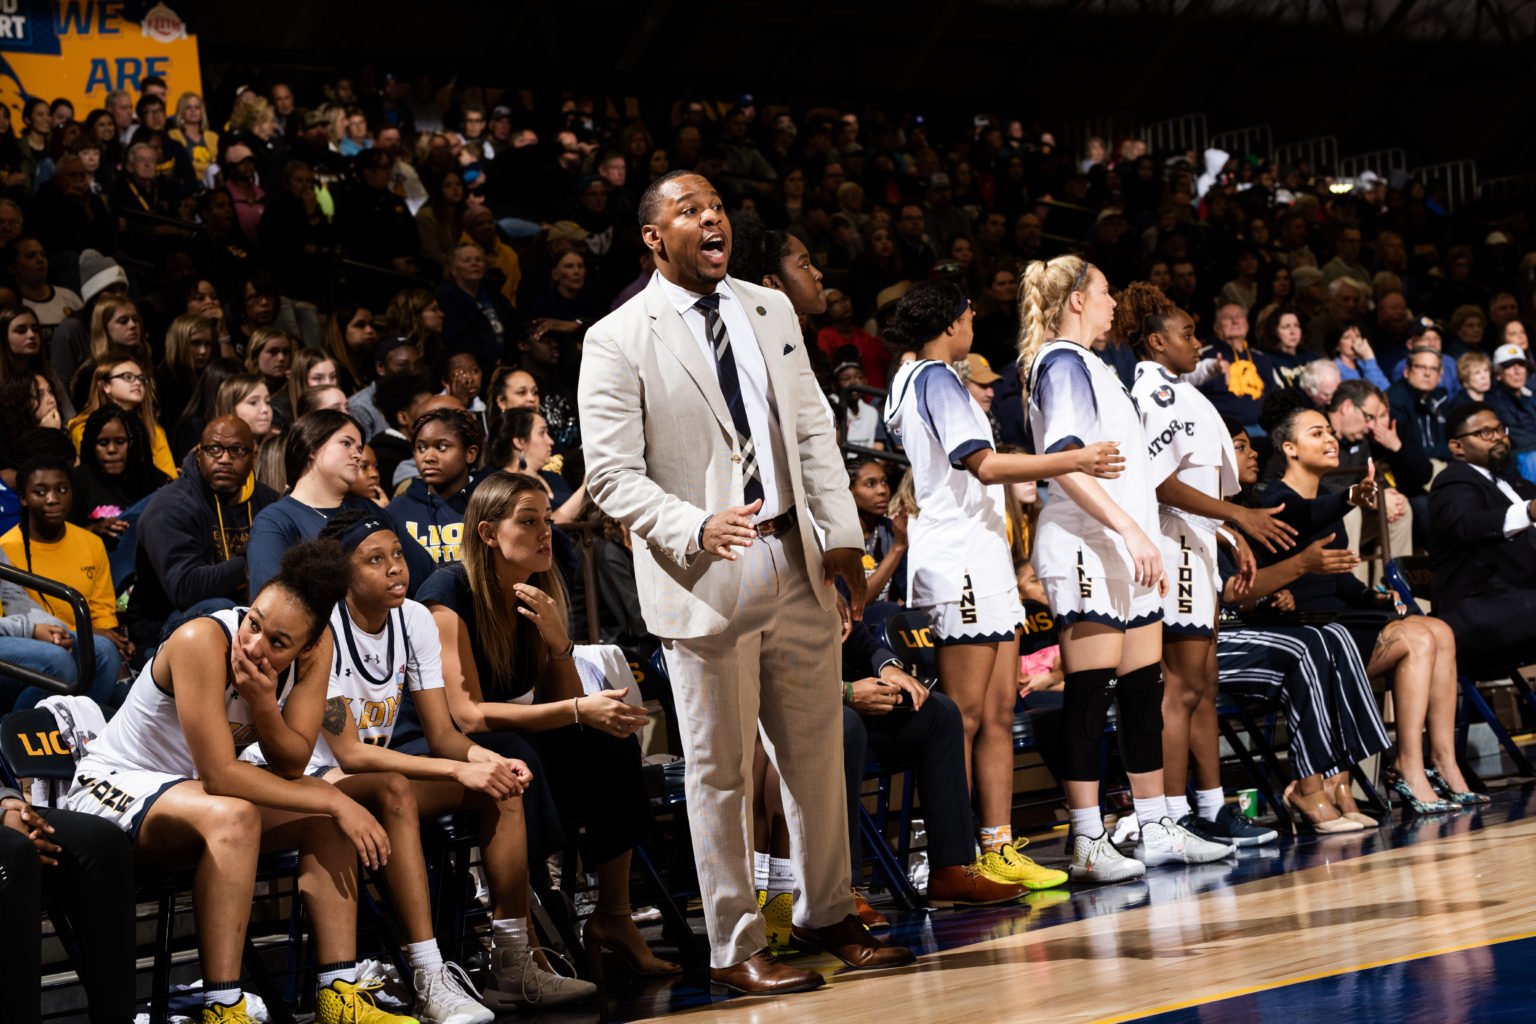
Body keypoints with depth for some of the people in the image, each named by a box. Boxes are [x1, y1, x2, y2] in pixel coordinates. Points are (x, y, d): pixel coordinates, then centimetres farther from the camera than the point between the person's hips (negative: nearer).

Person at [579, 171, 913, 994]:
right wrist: (696, 528, -24)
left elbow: (813, 431, 14)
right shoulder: (618, 341, -6)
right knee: (720, 771, 2)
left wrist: (842, 533, 6)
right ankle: (735, 948, 13)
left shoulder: (771, 311, 12)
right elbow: (611, 475, -10)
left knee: (817, 755, 12)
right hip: (704, 579, -5)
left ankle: (828, 916, 28)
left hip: (797, 566, 5)